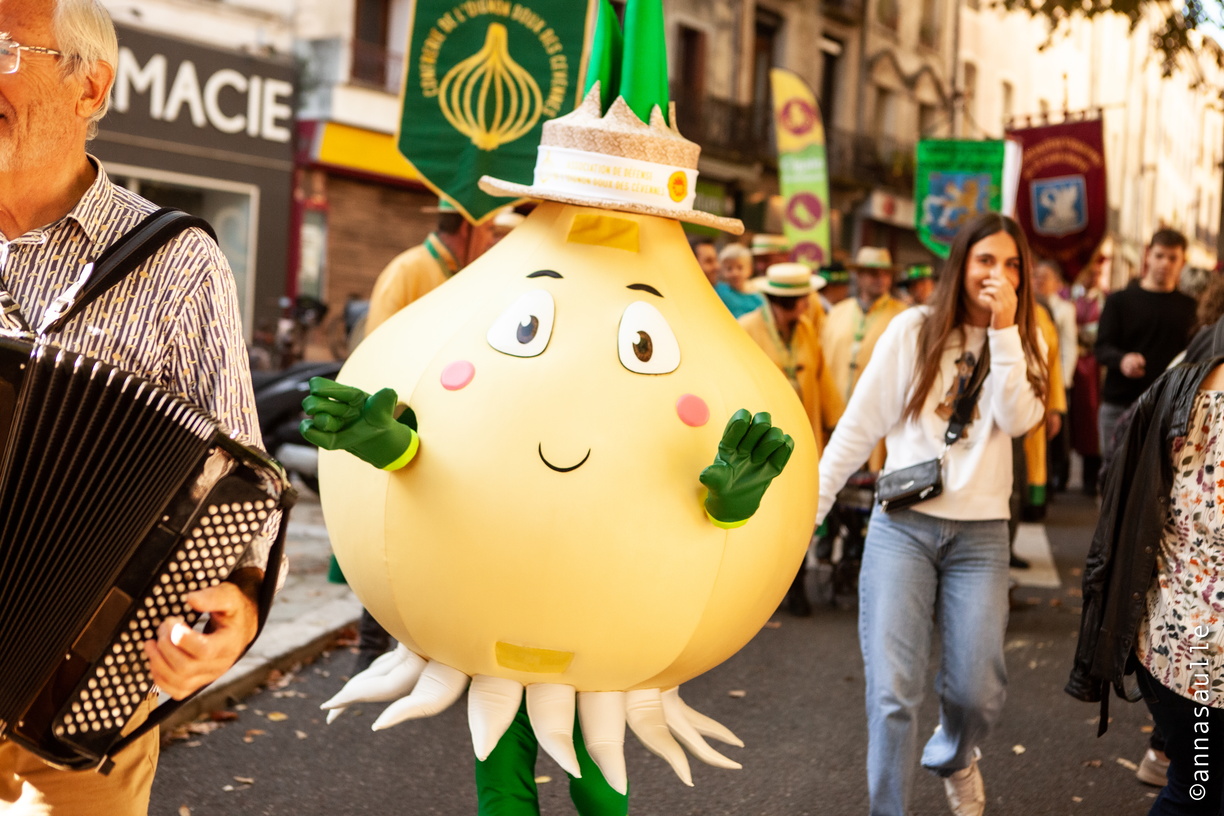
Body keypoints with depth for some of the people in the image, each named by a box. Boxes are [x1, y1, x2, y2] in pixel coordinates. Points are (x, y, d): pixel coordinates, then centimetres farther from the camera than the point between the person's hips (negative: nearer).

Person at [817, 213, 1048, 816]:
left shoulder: (1024, 346, 7)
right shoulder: (913, 330, -1)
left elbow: (1016, 419, -12)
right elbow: (859, 425, 1)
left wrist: (1003, 330, -14)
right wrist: (812, 501, 0)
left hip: (980, 534, 2)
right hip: (902, 525, -2)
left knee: (978, 691, 2)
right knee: (892, 693, -9)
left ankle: (953, 757, 37)